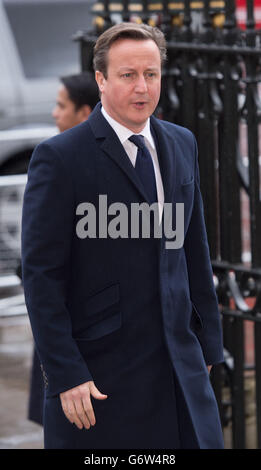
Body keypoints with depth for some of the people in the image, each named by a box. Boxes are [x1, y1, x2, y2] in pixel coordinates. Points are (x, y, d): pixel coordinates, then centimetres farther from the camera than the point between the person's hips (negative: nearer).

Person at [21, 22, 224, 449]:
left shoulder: (182, 145, 10)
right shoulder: (59, 158, -10)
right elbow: (41, 274, -11)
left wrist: (208, 343, 13)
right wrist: (64, 375, -15)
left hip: (179, 364, 5)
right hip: (99, 373, -5)